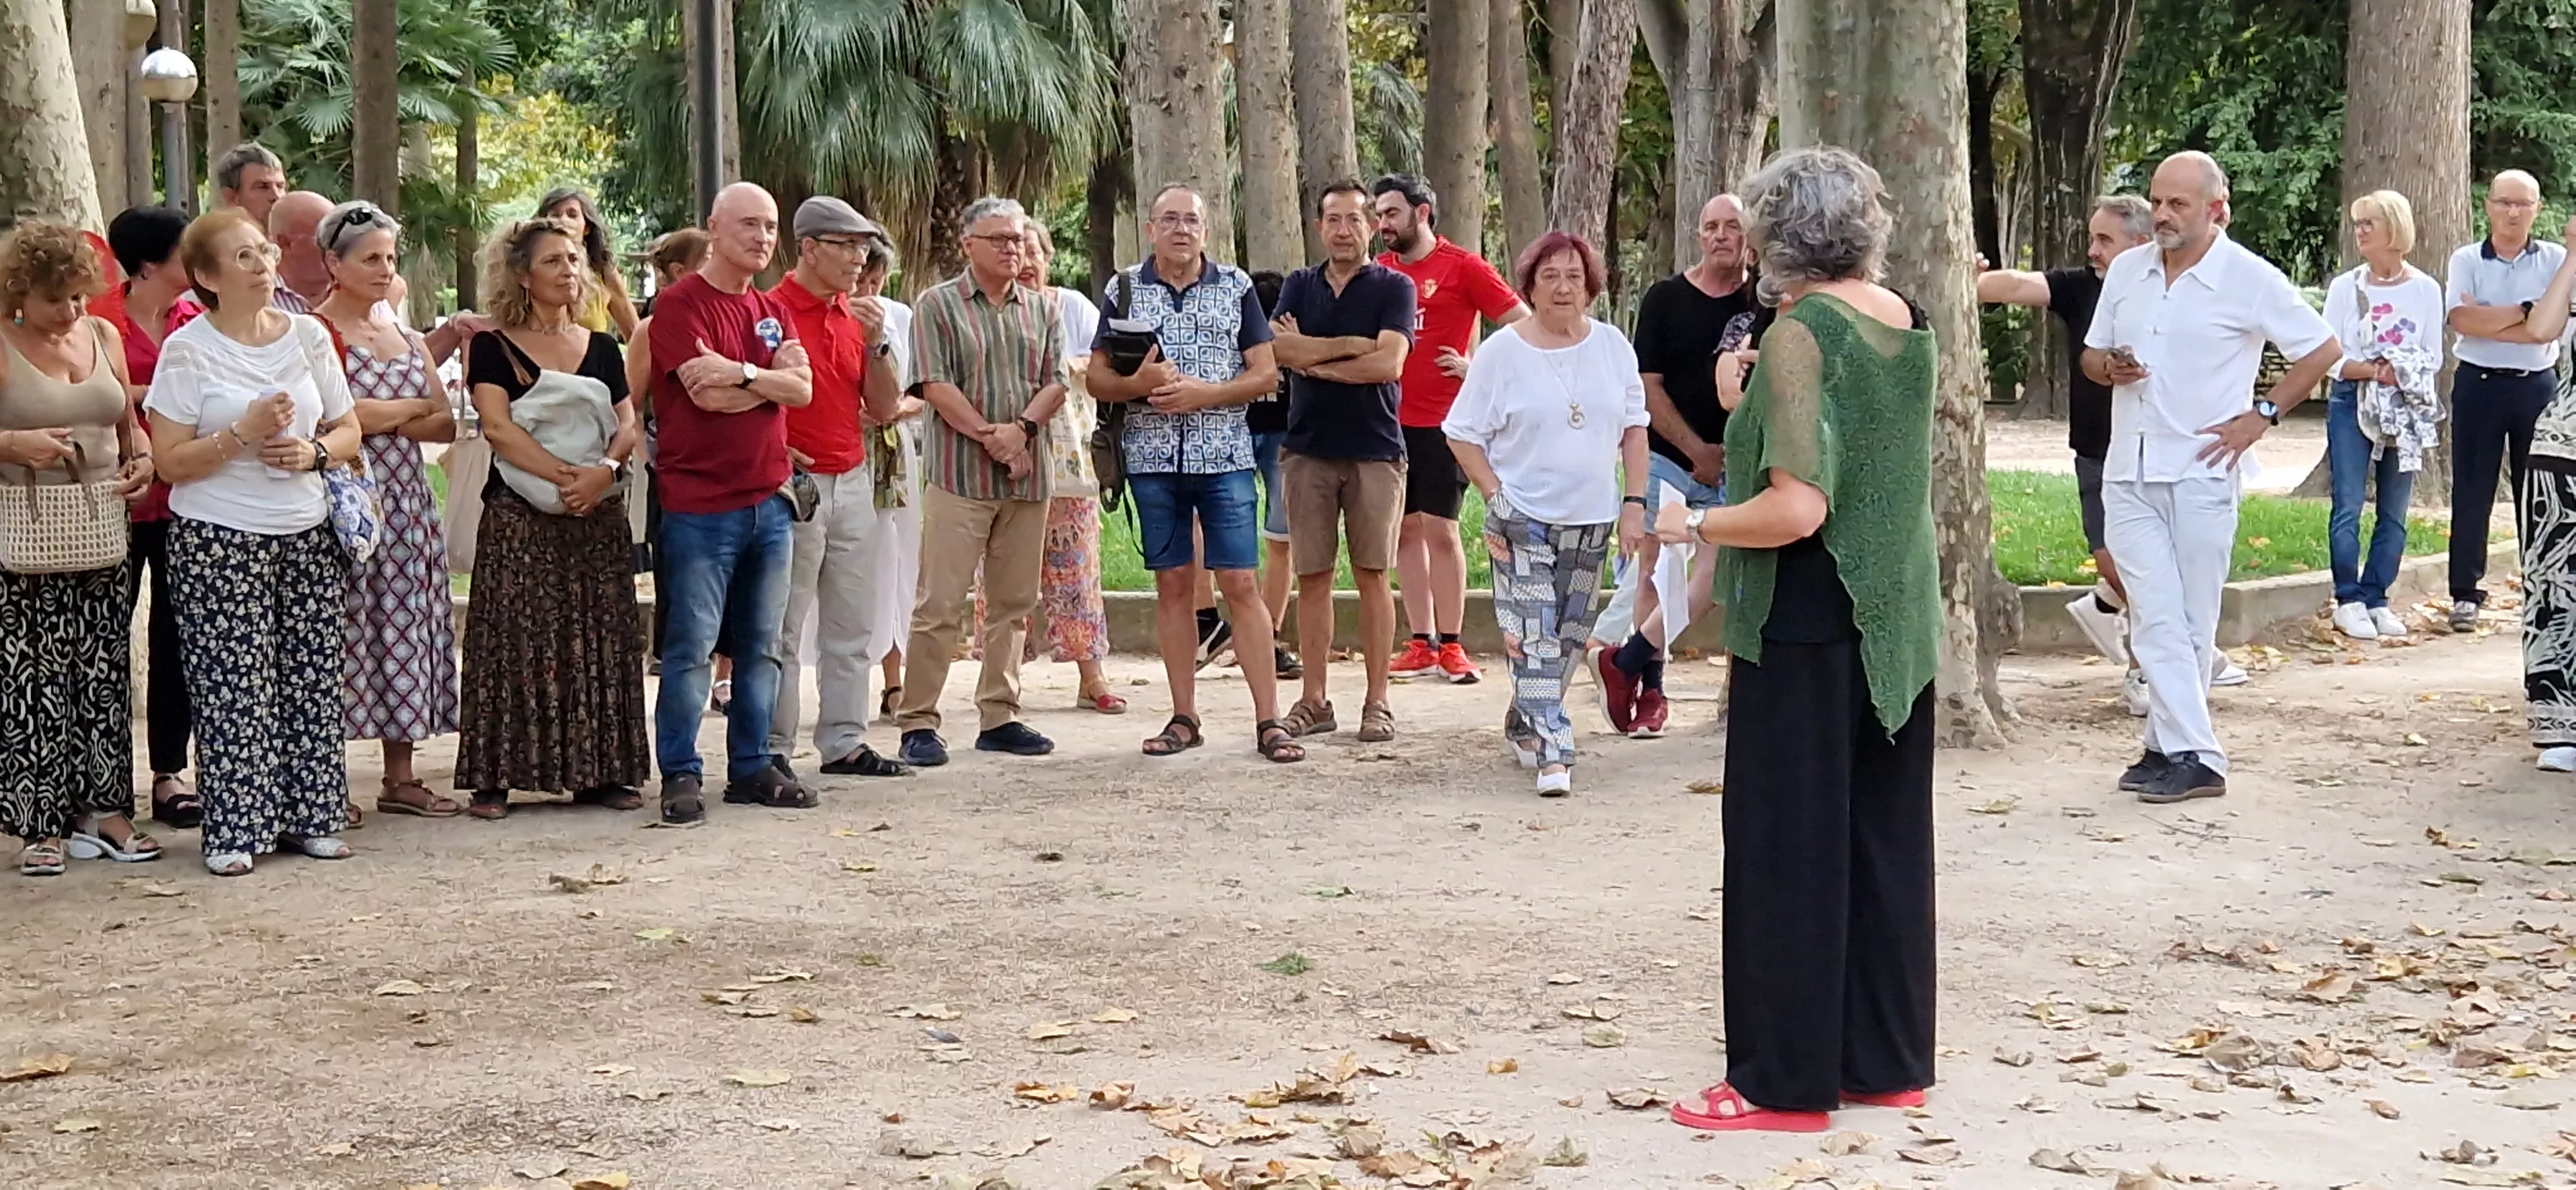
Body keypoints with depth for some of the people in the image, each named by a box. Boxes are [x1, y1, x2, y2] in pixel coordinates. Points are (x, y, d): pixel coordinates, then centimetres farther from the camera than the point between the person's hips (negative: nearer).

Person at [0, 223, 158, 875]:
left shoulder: (103, 336, 11)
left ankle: (104, 809, 14)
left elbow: (128, 424, 21)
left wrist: (142, 461, 2)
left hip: (102, 533, 5)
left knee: (103, 671, 8)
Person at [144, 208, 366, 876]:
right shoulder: (188, 350, -6)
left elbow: (348, 431, 13)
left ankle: (309, 816, 13)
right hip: (218, 544, -4)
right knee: (233, 687, -4)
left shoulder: (308, 337, 7)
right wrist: (243, 433, -19)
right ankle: (235, 830, 2)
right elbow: (169, 461, -9)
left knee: (312, 682, 4)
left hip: (308, 537, 4)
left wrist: (313, 453, -7)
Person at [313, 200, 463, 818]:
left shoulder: (407, 338, 16)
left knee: (404, 630, 7)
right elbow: (339, 417, -18)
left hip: (407, 501, 7)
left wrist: (382, 418, -9)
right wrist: (415, 407, -1)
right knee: (344, 634, -7)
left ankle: (401, 777, 13)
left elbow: (446, 424, 8)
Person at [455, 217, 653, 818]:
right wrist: (565, 475, -19)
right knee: (514, 643, -6)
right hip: (518, 514, -4)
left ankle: (599, 771, 8)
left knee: (600, 642, 3)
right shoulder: (493, 347, 1)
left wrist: (605, 468, -15)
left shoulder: (602, 348, 14)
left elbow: (630, 426, 6)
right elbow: (498, 427, -10)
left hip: (598, 514, 4)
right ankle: (494, 778, -3)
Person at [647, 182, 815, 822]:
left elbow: (802, 389, 0)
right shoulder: (681, 304, -5)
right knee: (692, 645, -6)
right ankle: (681, 775, 0)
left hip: (769, 499, 7)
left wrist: (740, 372, -14)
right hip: (701, 504, -7)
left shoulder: (774, 312, 16)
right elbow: (707, 393, -17)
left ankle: (752, 767, 18)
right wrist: (771, 381, -3)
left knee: (760, 644, 11)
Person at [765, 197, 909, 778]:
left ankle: (844, 743, 17)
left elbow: (884, 409, 13)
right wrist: (775, 453, -17)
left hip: (852, 483, 7)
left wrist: (877, 344, 0)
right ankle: (773, 749, 4)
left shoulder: (855, 318, 13)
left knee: (849, 625, 10)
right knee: (783, 627, -2)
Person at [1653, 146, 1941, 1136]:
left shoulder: (1802, 333, -16)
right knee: (1884, 840, 14)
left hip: (1810, 630, -8)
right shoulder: (1906, 323, 7)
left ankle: (1785, 1080, 6)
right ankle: (1886, 1060, 22)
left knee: (1786, 849, 0)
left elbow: (1797, 508, -24)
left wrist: (1695, 526, -9)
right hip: (1899, 620, 8)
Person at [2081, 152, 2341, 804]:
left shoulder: (2250, 279, -5)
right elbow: (2092, 355, 19)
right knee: (2156, 618, -4)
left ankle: (2172, 746, 8)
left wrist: (2260, 416, -5)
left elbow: (2323, 350, 0)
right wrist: (2110, 367, -5)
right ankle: (2192, 756, -2)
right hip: (2128, 473, 4)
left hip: (2201, 472, -4)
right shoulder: (2126, 271, 9)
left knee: (2192, 623, 3)